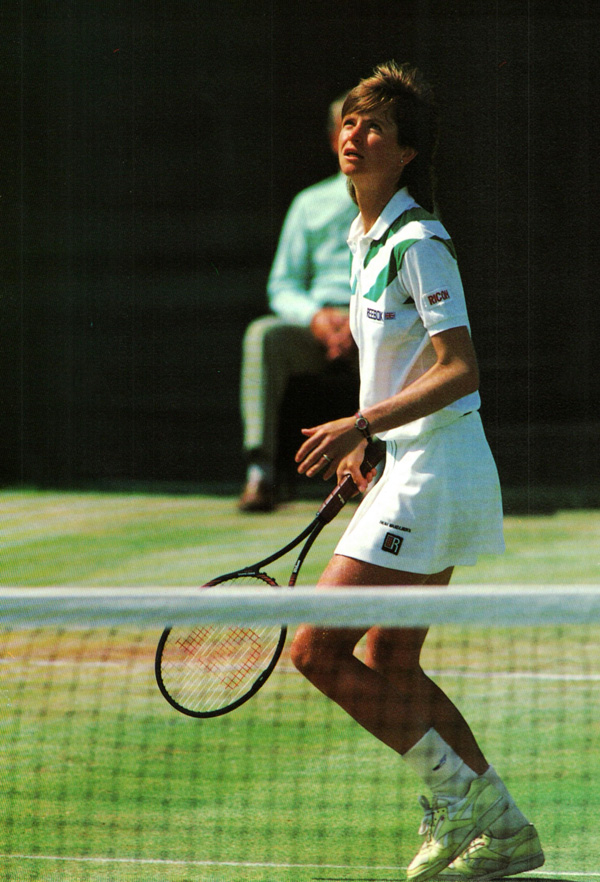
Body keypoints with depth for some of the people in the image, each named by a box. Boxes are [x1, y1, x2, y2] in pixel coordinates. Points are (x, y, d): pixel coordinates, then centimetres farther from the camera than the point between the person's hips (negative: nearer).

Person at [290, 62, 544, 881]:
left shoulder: (419, 243, -16)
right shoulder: (367, 237, 12)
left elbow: (459, 370, -22)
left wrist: (362, 424, -26)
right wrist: (367, 440, 20)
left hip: (432, 475, -10)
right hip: (413, 472, 10)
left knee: (318, 650, -9)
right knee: (390, 668, 13)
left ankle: (458, 796, 0)